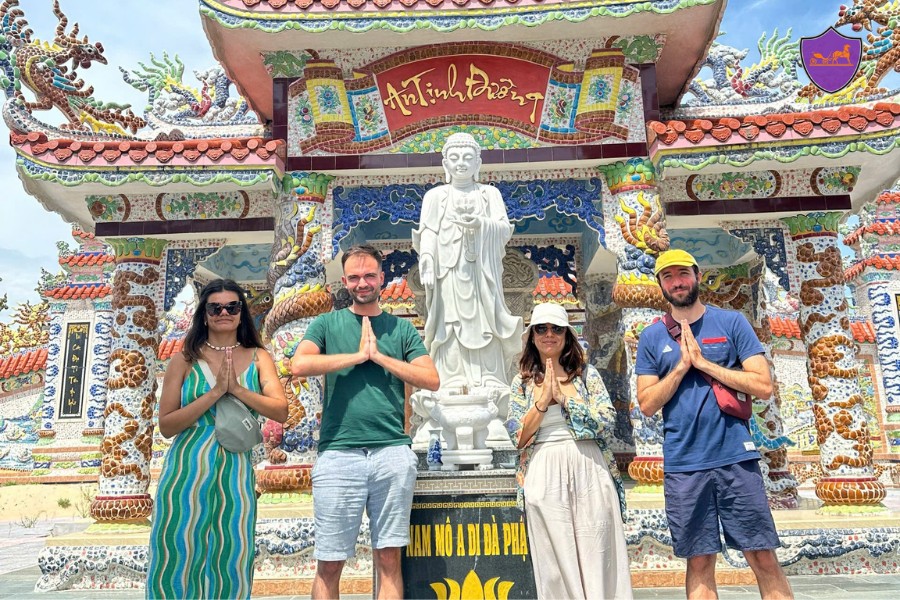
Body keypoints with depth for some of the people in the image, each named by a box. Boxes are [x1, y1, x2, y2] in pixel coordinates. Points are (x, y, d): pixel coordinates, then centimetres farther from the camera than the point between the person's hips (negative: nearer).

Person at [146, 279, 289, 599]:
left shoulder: (258, 358, 6)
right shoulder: (184, 360, 2)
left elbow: (281, 411, -5)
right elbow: (166, 425, -5)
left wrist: (237, 388, -16)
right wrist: (214, 393, -15)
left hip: (235, 472, 2)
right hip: (186, 470, -1)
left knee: (232, 562, 8)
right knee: (178, 559, 4)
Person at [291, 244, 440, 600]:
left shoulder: (402, 329, 14)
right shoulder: (327, 323, 11)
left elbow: (432, 380, 2)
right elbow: (299, 365, -8)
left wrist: (379, 356, -3)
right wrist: (358, 355, -4)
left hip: (393, 451, 1)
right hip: (338, 452, -1)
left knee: (389, 558, 7)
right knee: (329, 564, 5)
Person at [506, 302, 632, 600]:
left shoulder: (586, 373, 6)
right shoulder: (523, 381, 7)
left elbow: (607, 421, -5)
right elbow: (518, 437, 0)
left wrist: (562, 396, -10)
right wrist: (543, 399, -10)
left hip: (588, 471, 0)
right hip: (544, 476, 1)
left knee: (597, 555, 3)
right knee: (555, 560, 5)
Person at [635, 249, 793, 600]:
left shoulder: (732, 322, 5)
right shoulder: (651, 337, 7)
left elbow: (764, 386, -4)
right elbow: (647, 405, 2)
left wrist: (704, 362, -9)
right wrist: (682, 365, -9)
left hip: (736, 458, -1)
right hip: (683, 466, 1)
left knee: (764, 559, 3)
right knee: (699, 563, 9)